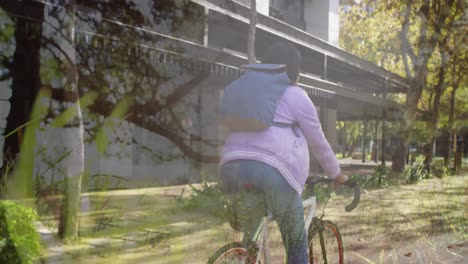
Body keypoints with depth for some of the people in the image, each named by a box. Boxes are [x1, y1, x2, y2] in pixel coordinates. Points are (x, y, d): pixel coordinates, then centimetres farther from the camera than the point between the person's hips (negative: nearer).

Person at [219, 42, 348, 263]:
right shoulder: (296, 96, 9)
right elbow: (318, 143, 13)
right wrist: (337, 175, 26)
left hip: (232, 166, 6)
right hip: (273, 169, -5)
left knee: (249, 239, 20)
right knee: (296, 244, 8)